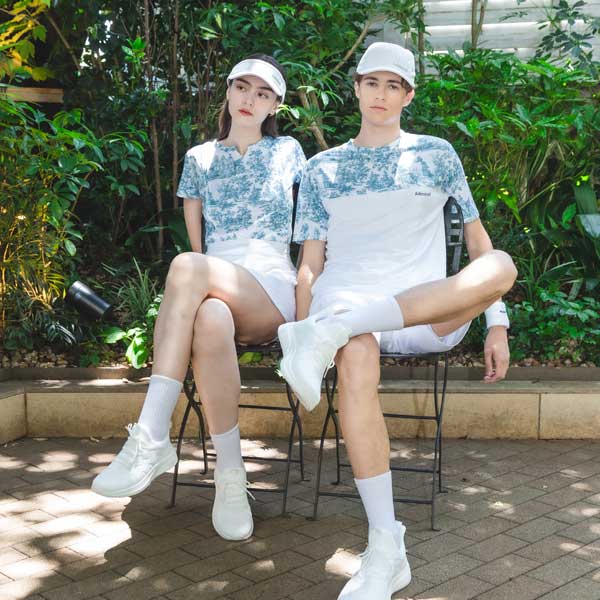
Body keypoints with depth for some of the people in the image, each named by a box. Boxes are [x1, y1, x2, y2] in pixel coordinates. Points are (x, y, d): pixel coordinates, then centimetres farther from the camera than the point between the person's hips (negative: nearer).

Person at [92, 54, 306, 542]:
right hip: (214, 290, 2)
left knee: (188, 266, -37)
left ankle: (151, 440, -39)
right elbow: (197, 239, 15)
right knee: (210, 321, -41)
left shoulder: (287, 151, 15)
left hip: (273, 291, -1)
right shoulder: (199, 159, 18)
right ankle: (230, 478, -31)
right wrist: (198, 285, -3)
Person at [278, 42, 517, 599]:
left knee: (501, 264, -31)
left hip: (427, 314, 1)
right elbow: (310, 266, 10)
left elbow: (477, 240, 14)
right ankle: (385, 548, -35)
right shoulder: (322, 170, 16)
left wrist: (496, 324, 3)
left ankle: (329, 333, -38)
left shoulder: (437, 154, 16)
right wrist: (300, 335, -3)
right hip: (347, 300, 0)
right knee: (355, 359, -39)